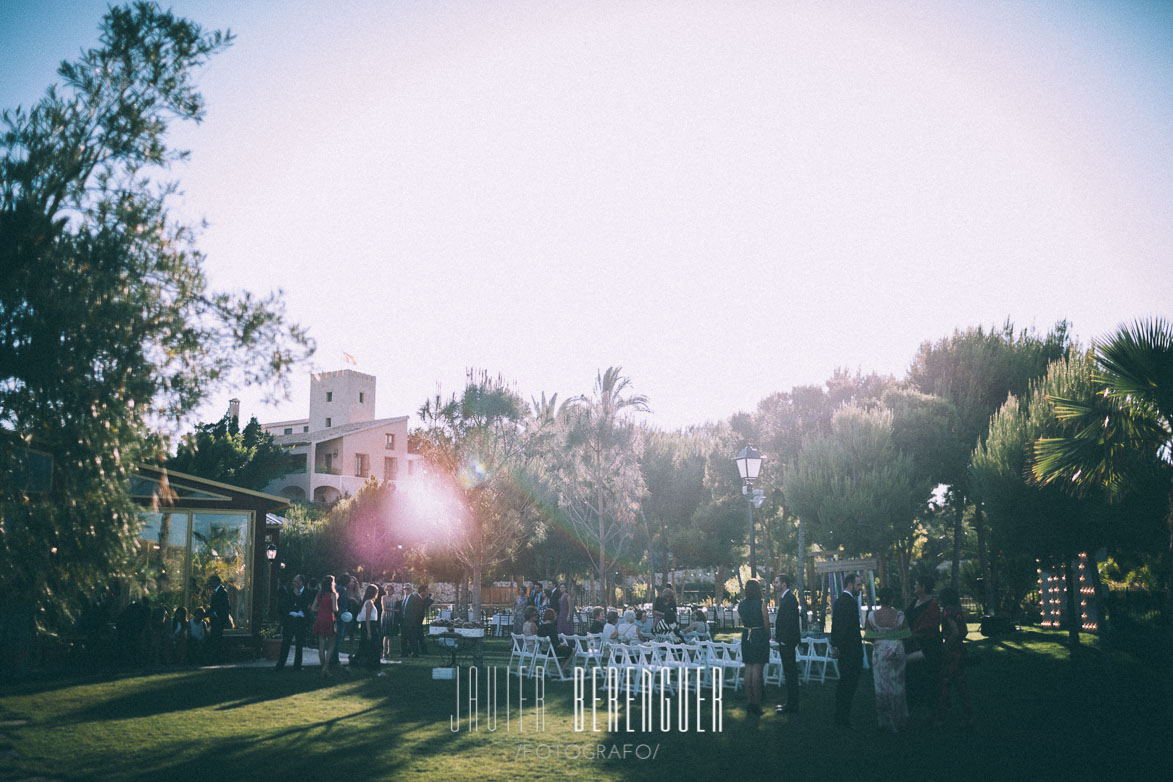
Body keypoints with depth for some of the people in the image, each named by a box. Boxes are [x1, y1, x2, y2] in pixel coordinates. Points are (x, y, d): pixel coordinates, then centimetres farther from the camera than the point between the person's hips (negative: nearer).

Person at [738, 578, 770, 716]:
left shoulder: (741, 605, 2)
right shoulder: (761, 603, -11)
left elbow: (743, 620, 8)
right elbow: (766, 623, -5)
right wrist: (768, 636, 10)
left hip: (746, 637, 4)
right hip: (760, 636, -4)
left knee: (748, 670, 10)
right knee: (757, 671, -1)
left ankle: (749, 703, 11)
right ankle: (757, 704, 1)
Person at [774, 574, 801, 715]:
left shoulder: (790, 599, -16)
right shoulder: (784, 598, 15)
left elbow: (790, 621, -21)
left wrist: (784, 640, -20)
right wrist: (779, 640, 18)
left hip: (788, 642, -10)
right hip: (785, 641, 10)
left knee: (790, 673, -6)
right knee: (789, 673, 14)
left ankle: (792, 706, -2)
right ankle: (790, 703, 21)